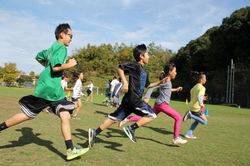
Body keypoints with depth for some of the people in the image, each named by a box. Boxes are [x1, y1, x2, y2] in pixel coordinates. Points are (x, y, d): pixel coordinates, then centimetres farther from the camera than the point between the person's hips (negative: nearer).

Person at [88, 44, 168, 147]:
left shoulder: (144, 72, 21)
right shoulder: (135, 66, -8)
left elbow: (148, 85, 31)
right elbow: (120, 68, -12)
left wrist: (160, 82, 26)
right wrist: (125, 82, -21)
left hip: (129, 100, 9)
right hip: (134, 99, -9)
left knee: (114, 118, 8)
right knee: (152, 115, -2)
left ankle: (94, 132, 10)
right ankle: (131, 129, -3)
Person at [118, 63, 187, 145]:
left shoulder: (168, 81, 17)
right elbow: (152, 86, -19)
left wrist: (176, 89, 35)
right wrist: (147, 97, -26)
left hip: (158, 104, 10)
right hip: (163, 104, -10)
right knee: (179, 118, -3)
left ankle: (128, 119, 10)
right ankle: (176, 139, 3)